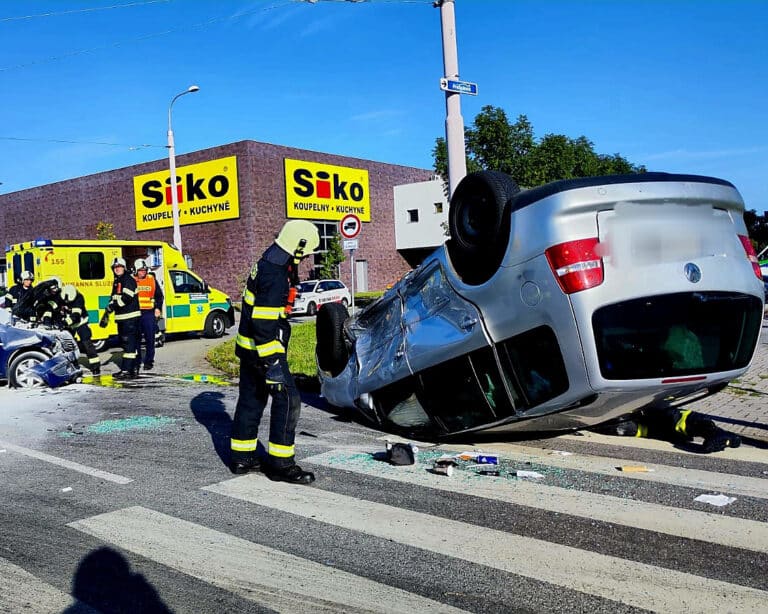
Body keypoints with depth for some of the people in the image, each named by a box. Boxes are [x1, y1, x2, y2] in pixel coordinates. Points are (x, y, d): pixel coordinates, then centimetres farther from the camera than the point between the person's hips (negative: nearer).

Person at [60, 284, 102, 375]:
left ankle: (95, 365, -14)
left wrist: (66, 322, -48)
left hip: (80, 322, -5)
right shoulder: (59, 297, -14)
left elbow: (75, 315, -36)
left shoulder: (79, 298, -27)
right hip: (67, 324, 5)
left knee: (86, 342, -15)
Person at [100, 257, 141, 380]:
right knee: (125, 343, 12)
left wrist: (111, 306, -20)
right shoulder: (116, 282, 20)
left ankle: (126, 370, -15)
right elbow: (114, 299, 26)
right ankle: (133, 369, 18)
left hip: (130, 317, -10)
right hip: (121, 318, 10)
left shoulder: (129, 280, -10)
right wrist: (107, 313, 19)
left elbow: (126, 298, -21)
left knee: (129, 343, -12)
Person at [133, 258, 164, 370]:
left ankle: (149, 361, 7)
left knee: (150, 338, 0)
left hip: (149, 313, 0)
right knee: (136, 338, 5)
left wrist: (158, 308, 2)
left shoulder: (152, 280, 7)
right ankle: (136, 361, 15)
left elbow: (159, 295, 12)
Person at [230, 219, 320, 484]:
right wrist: (271, 363, -26)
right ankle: (281, 464, 0)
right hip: (263, 349, -10)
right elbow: (263, 324, -26)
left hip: (248, 347, 10)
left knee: (251, 399, 16)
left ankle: (241, 457, 26)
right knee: (288, 400, -5)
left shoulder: (267, 265, 10)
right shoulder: (275, 276, -22)